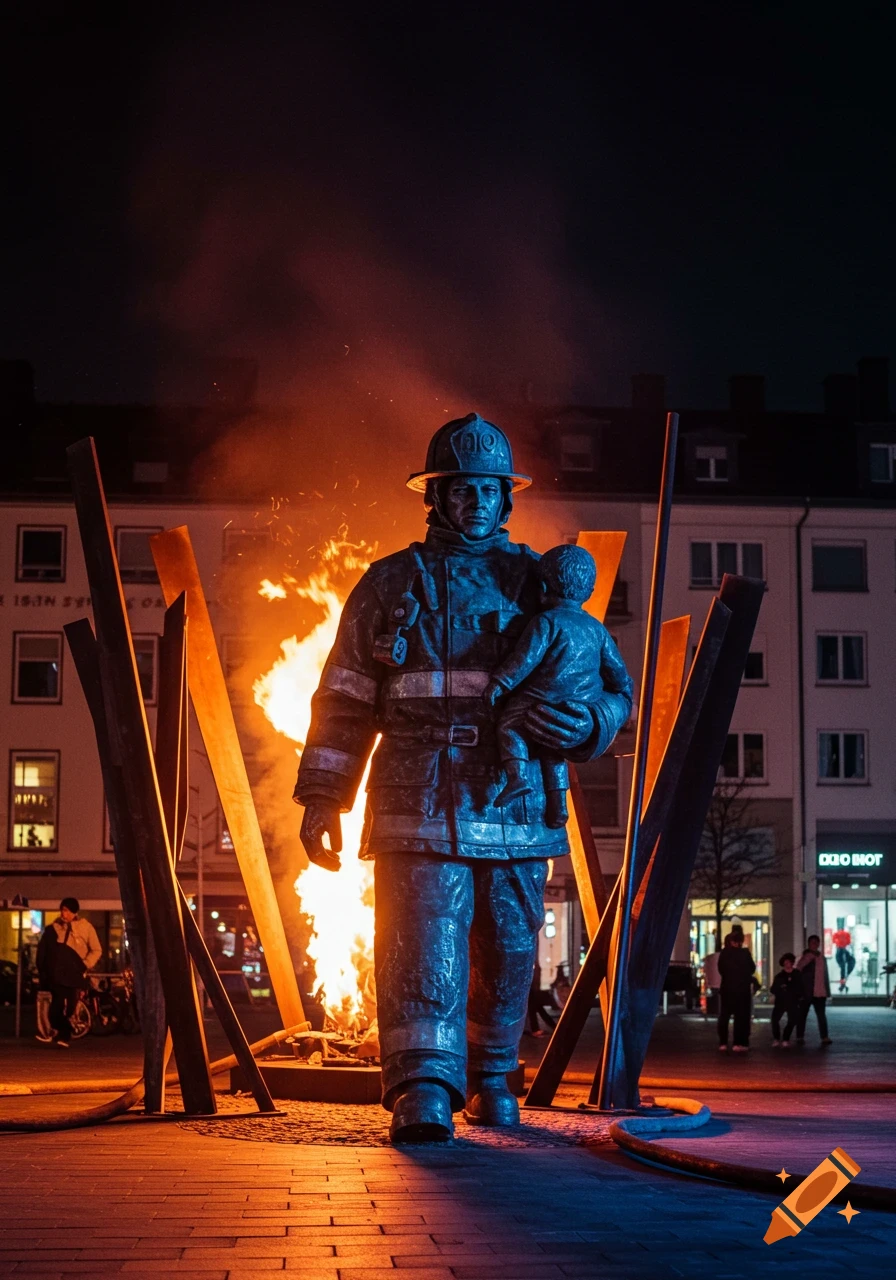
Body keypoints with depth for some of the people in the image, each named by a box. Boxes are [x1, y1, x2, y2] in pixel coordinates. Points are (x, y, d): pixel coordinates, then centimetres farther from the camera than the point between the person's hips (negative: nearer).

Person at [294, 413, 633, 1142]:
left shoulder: (537, 583, 14)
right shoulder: (392, 584, 11)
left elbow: (615, 684, 15)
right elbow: (345, 698, 10)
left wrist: (589, 725, -8)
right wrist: (322, 796, 4)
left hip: (515, 803, 2)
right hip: (419, 805, -2)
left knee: (507, 952, 8)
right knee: (422, 948, -12)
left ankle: (491, 1082, 24)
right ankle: (423, 1092, -15)